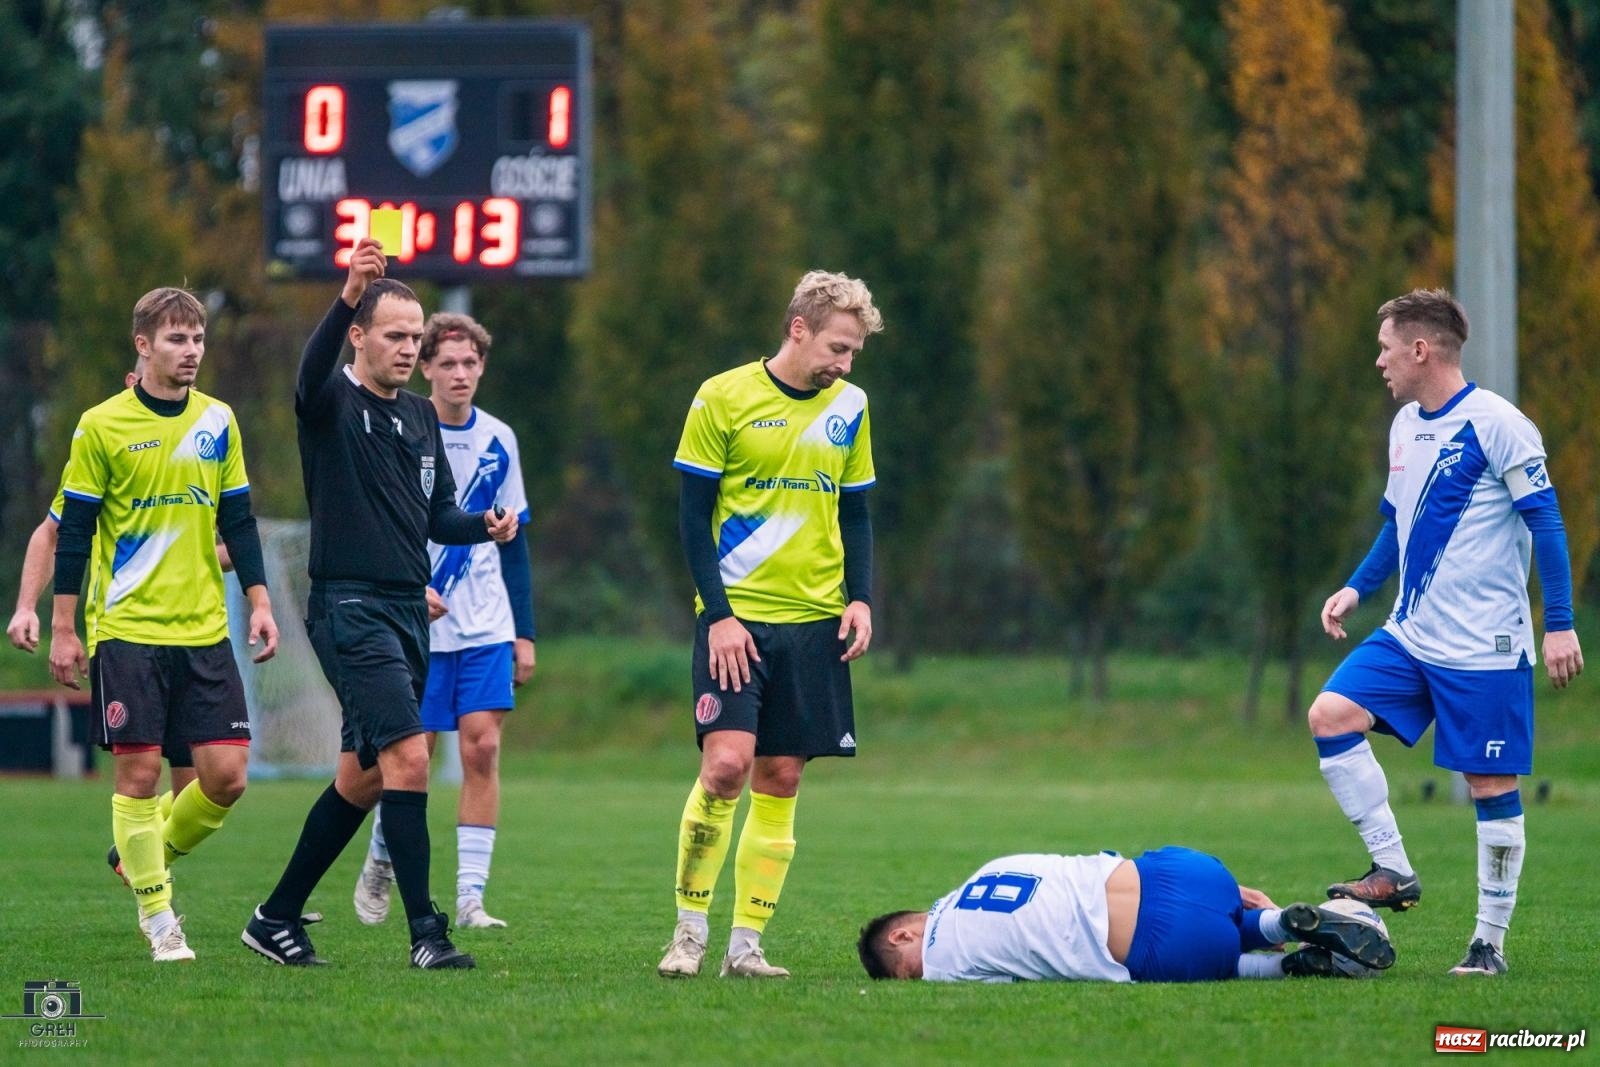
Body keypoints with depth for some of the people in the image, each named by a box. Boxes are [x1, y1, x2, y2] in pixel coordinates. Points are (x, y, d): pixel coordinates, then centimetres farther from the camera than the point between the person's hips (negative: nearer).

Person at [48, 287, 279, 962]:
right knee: (139, 772, -5)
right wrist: (63, 629, -3)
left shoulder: (218, 422, 8)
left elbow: (237, 521, 14)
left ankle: (150, 858, 22)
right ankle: (157, 917, 6)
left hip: (204, 629, 4)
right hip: (126, 629, -4)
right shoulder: (102, 427, -3)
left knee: (227, 774, -3)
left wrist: (259, 603, 6)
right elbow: (73, 532, -1)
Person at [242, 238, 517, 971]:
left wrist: (485, 526, -1)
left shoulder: (421, 417, 16)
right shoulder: (333, 404, -6)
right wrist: (347, 298, -47)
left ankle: (277, 917, 23)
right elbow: (312, 368, -30)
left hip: (408, 609, 8)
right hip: (349, 606, -8)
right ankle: (424, 932, -18)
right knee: (408, 754, -18)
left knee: (363, 776, 11)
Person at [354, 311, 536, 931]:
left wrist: (524, 632, 11)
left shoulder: (498, 442, 9)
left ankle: (471, 898, -6)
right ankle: (378, 868, 25)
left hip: (487, 627, 3)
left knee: (482, 748, -7)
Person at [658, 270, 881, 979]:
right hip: (737, 617, -4)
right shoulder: (724, 398, -4)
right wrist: (718, 614, -11)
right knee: (726, 762, -17)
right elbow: (693, 515, -3)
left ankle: (746, 944, 6)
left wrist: (860, 598, 2)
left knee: (780, 778, 2)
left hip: (813, 621, 4)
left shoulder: (849, 408, 10)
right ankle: (690, 929, -3)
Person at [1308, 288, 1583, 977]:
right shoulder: (1405, 426, 11)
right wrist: (1357, 589, 12)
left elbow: (1545, 524, -12)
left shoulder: (1496, 425, -12)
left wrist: (1560, 625, -16)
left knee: (1492, 787, -3)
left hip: (1484, 648, -7)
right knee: (1330, 715, -10)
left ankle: (1491, 941, 6)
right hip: (1410, 636, 7)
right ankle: (1393, 872, -4)